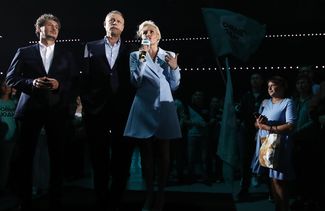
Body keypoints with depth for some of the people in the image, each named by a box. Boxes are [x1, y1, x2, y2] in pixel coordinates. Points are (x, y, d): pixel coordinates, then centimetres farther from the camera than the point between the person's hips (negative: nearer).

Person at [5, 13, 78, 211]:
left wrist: (59, 84, -11)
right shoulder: (24, 52, 10)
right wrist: (32, 83, -12)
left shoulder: (67, 54, 13)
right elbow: (11, 78, 4)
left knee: (57, 157, 4)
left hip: (57, 110, 1)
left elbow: (75, 81, 7)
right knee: (24, 156, 1)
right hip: (31, 108, 0)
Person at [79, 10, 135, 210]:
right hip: (97, 109, 0)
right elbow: (85, 77, 5)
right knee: (99, 159, 8)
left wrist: (132, 108, -6)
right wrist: (85, 103, -3)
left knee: (122, 160, 5)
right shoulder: (91, 47, 13)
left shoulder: (131, 50, 11)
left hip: (123, 111, 0)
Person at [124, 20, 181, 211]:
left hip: (164, 108, 1)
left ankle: (161, 194, 14)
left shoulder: (169, 55, 9)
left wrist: (175, 68, -8)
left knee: (164, 154, 3)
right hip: (144, 109, 0)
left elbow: (174, 86, 7)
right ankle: (149, 194, 14)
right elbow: (135, 82, -6)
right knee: (147, 153, 4)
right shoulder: (136, 55, 7)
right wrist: (142, 60, -14)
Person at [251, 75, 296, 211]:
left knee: (278, 179, -5)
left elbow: (291, 126, -15)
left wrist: (269, 127, -14)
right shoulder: (265, 102, 15)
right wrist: (259, 123, -8)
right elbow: (256, 124, 15)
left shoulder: (288, 102, -5)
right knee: (271, 178, 9)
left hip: (279, 144, -6)